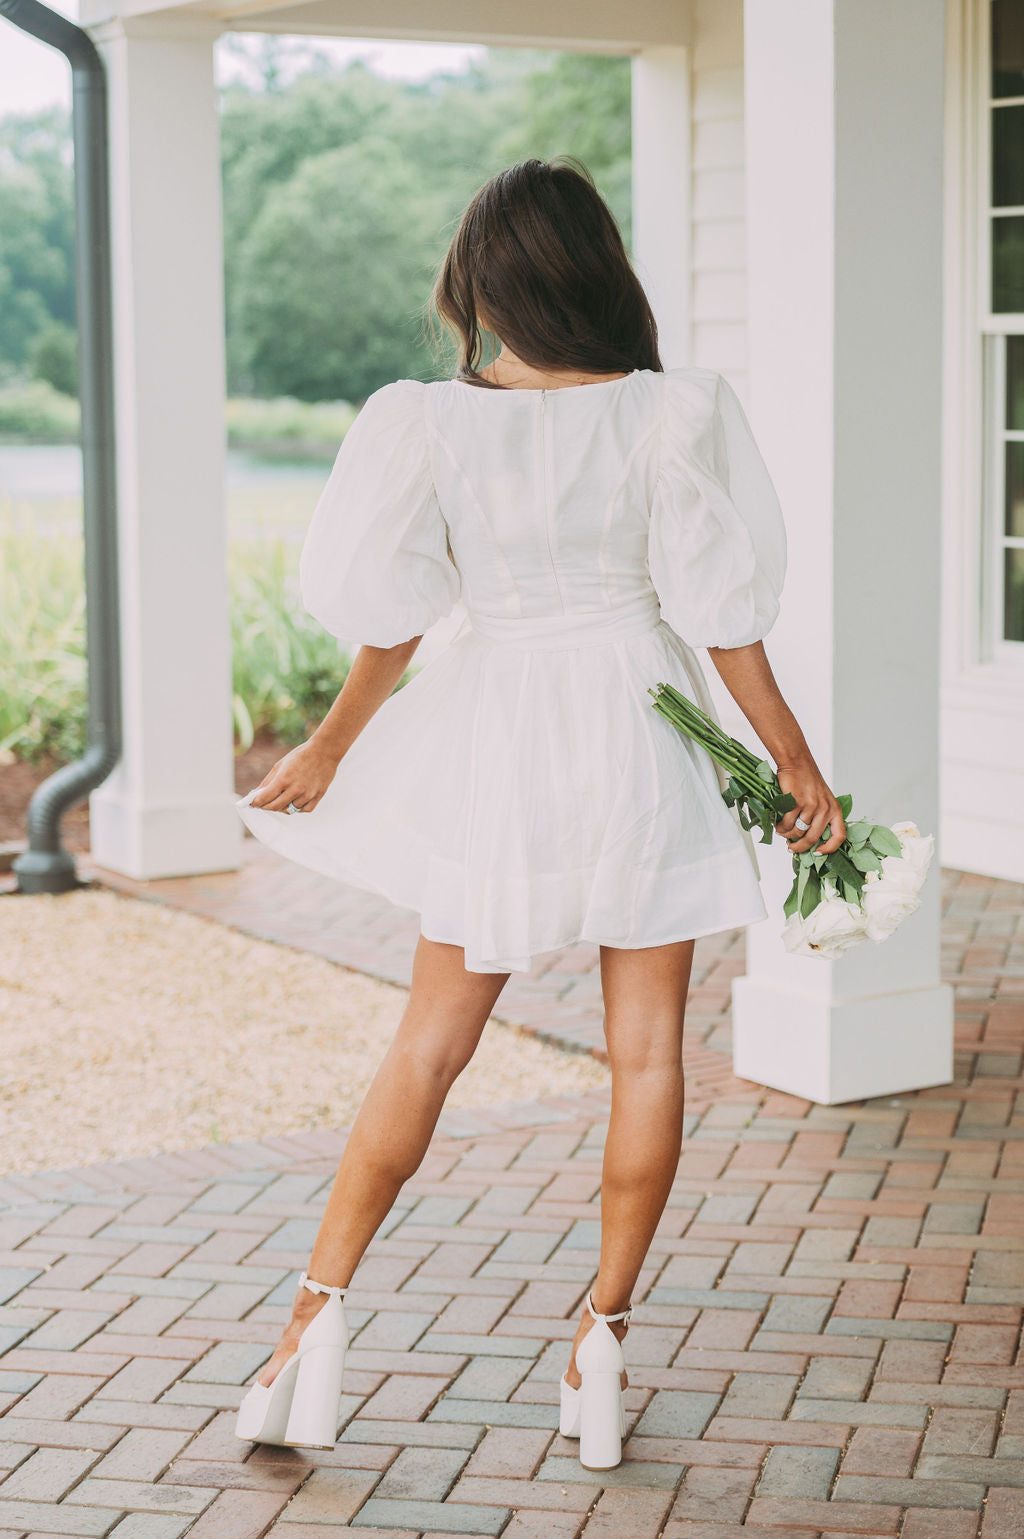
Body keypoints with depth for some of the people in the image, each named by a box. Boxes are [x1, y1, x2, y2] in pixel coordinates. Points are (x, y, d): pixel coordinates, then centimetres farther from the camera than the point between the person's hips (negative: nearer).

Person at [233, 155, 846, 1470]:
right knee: (646, 1048, 10)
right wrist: (796, 764, -1)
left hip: (496, 741, 1)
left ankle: (320, 1311, 9)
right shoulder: (669, 412, -11)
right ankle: (602, 1341, 13)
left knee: (430, 1041, 12)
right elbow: (720, 614, -10)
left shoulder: (432, 422, -8)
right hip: (638, 737, -1)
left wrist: (329, 748, 12)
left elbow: (391, 618, -3)